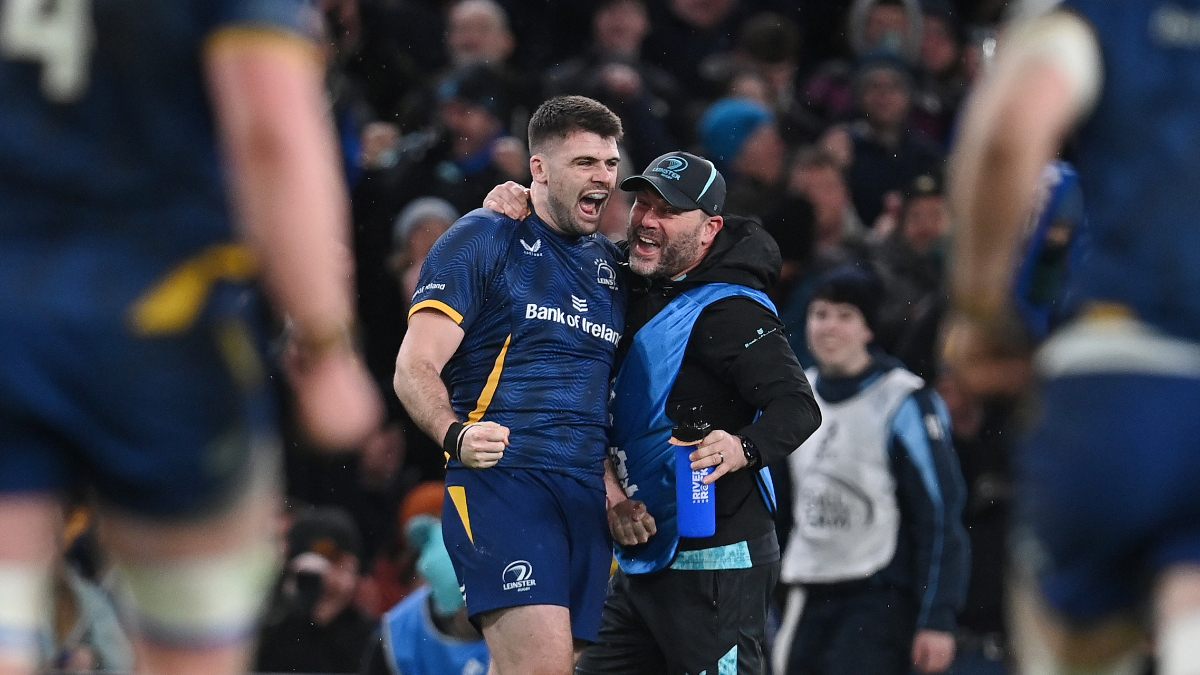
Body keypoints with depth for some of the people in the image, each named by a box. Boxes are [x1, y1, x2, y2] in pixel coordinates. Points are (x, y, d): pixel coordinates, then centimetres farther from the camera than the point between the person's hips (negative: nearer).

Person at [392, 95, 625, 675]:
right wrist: (455, 434, -25)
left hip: (588, 497, 6)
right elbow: (414, 368, -5)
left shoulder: (610, 263, 21)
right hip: (501, 482, -6)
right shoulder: (485, 239, 2)